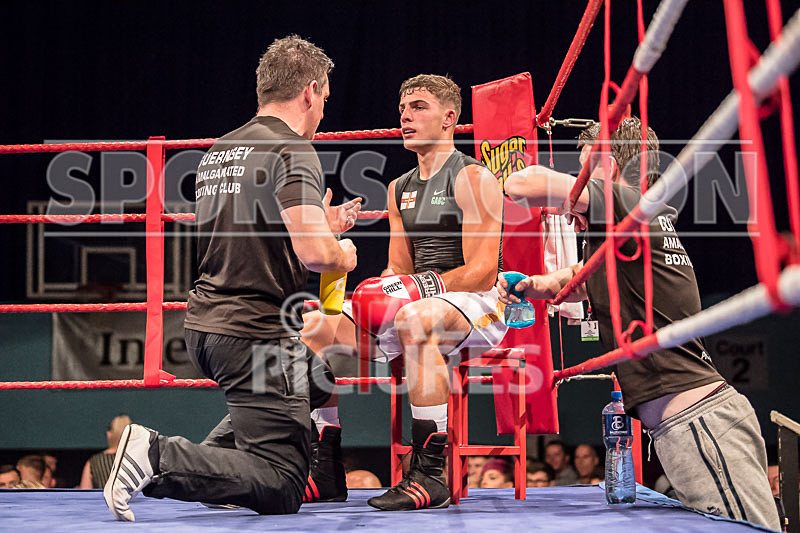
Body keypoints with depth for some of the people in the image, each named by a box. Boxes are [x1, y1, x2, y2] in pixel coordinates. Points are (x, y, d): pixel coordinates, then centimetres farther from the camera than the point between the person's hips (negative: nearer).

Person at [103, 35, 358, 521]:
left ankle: (214, 456, 16)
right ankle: (156, 459, -17)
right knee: (282, 491, -4)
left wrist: (320, 227, 29)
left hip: (206, 325, 9)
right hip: (255, 332, -9)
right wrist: (342, 255, 1)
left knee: (319, 378, 33)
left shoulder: (219, 151, 16)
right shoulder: (292, 151, -11)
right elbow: (313, 253, -22)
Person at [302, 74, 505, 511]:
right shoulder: (400, 189, 19)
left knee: (415, 319, -41)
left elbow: (482, 273, -14)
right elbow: (399, 270, 17)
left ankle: (430, 475, -40)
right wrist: (378, 288, -5)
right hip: (422, 304, 8)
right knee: (315, 326, -9)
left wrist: (422, 287, -22)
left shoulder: (472, 179, -6)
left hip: (477, 306, -8)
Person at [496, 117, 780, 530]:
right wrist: (533, 286, 14)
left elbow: (521, 185, -12)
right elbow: (585, 281, 35)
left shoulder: (626, 205, -7)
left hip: (696, 420, -10)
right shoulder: (649, 218, 22)